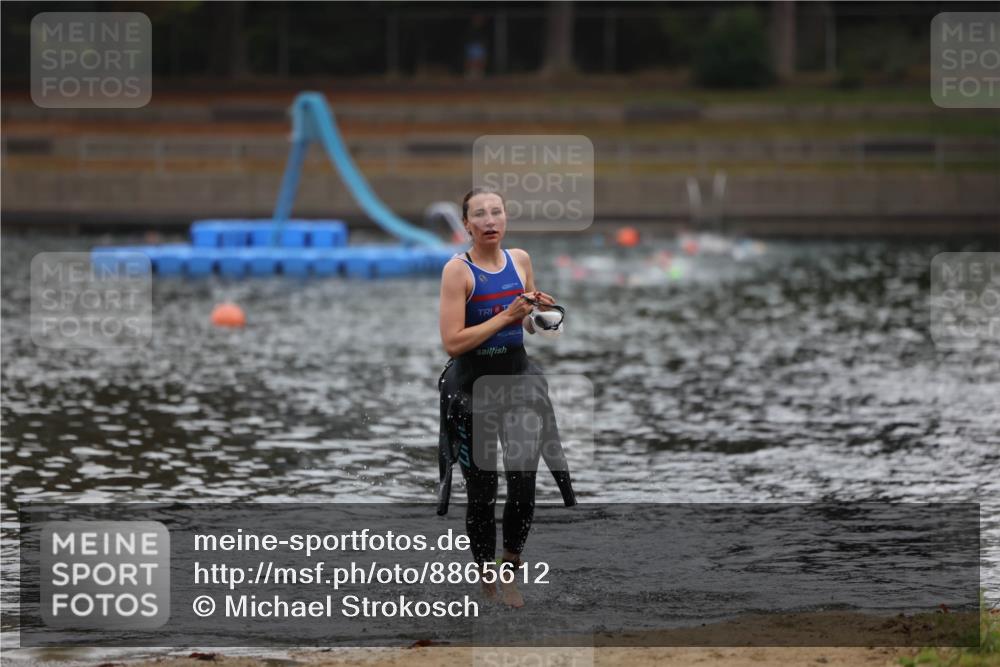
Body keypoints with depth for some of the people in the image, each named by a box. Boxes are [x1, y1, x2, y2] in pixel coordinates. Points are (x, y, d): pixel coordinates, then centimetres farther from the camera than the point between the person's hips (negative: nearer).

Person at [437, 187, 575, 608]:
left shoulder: (520, 260, 3)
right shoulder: (458, 269, -13)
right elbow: (452, 342, -19)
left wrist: (539, 310, -5)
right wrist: (506, 316, -21)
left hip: (518, 375, 3)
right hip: (472, 385, -3)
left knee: (524, 480, -8)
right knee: (481, 488, 7)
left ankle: (510, 568, 13)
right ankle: (488, 577, 24)